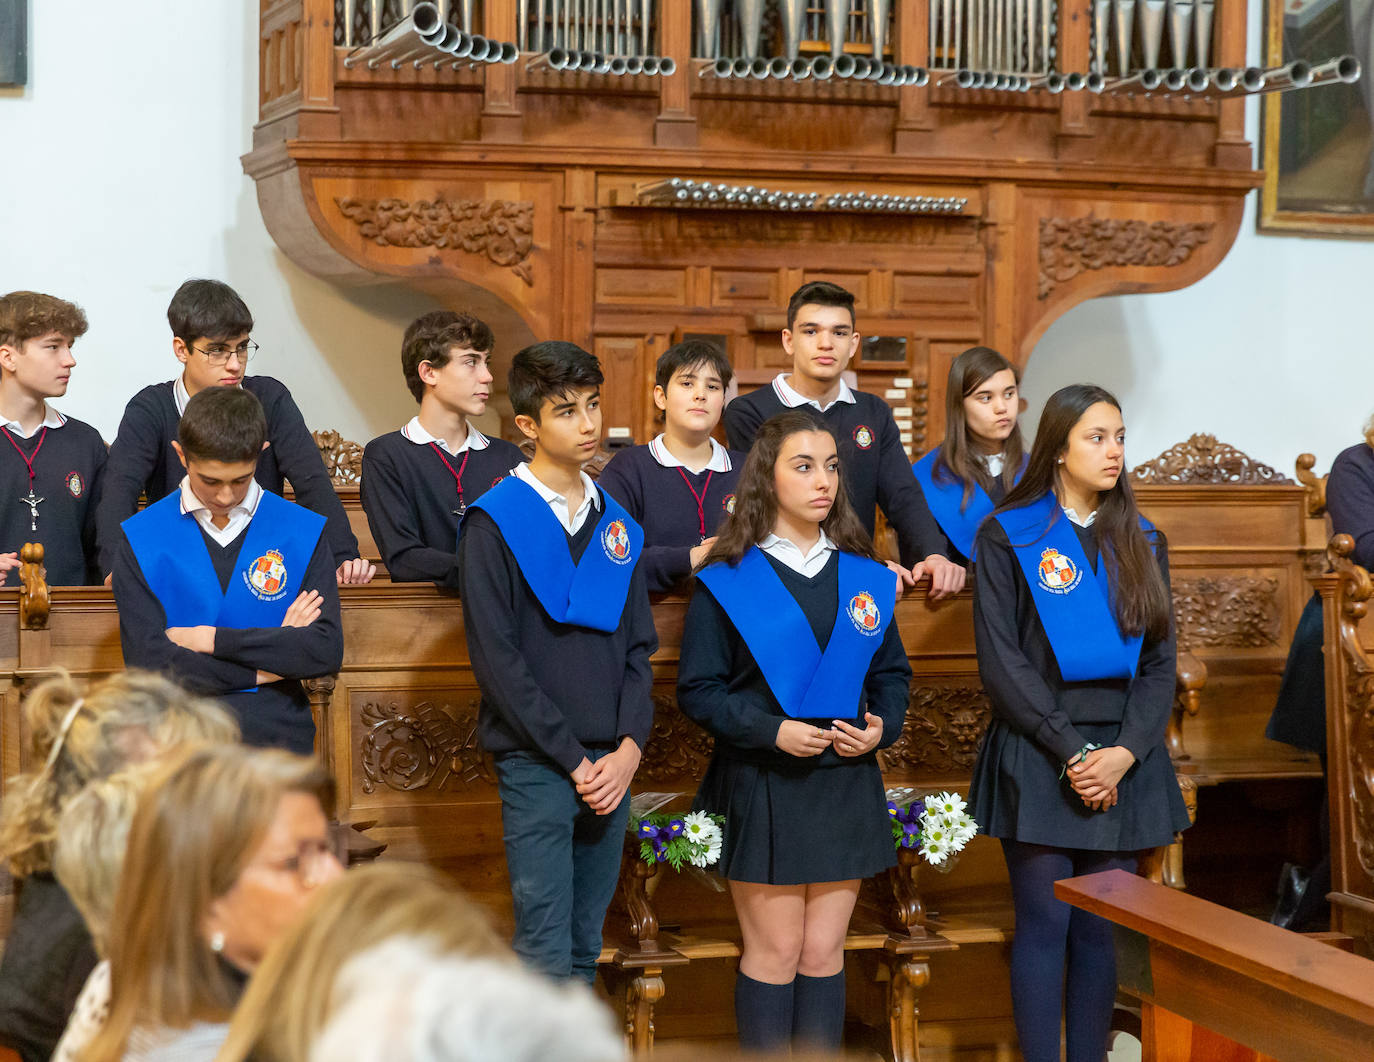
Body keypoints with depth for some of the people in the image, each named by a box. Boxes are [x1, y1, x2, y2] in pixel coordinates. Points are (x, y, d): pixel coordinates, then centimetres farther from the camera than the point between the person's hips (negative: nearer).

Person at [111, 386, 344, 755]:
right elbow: (147, 659, -2)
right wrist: (265, 668, -1)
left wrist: (211, 639, -3)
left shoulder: (303, 532, 9)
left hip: (277, 736, 0)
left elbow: (327, 651, -1)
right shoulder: (140, 538, 7)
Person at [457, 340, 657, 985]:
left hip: (611, 765, 6)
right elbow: (496, 657, -10)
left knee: (584, 952, 10)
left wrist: (629, 748, -4)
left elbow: (638, 647, 13)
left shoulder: (616, 525, 14)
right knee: (545, 956, -8)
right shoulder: (494, 523, -5)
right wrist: (573, 761, -13)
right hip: (536, 766, -6)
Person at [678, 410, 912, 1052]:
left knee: (824, 950, 7)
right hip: (763, 787, -4)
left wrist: (882, 726, -5)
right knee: (776, 950, 0)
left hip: (847, 782, 4)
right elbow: (697, 690, -6)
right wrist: (771, 731, -18)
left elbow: (891, 672, 14)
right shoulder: (728, 582, -5)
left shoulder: (864, 577, 8)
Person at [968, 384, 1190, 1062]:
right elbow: (1000, 660, -6)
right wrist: (1071, 750, -13)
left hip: (1122, 758, 3)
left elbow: (1160, 662, 7)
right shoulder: (1007, 537, 1)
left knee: (1098, 929, 4)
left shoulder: (1141, 543, 13)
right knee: (1045, 925, -4)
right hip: (1037, 755, -3)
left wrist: (1126, 752, -9)